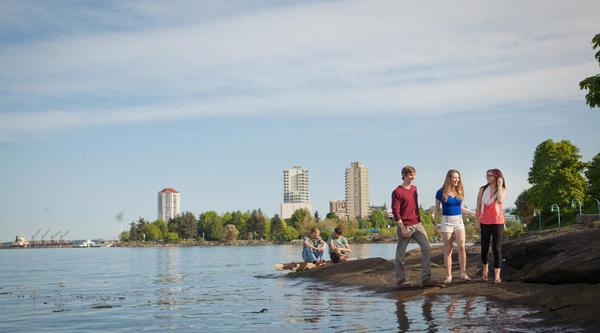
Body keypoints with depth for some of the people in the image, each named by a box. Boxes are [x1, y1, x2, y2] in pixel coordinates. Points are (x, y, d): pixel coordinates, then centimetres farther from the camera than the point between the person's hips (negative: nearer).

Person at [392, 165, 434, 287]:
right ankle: (400, 280, 11)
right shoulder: (397, 192, -9)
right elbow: (395, 212, -12)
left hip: (417, 224, 6)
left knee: (426, 248, -5)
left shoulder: (414, 188, 13)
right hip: (405, 226, -6)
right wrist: (402, 228, -16)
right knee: (400, 254, 2)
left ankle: (426, 278, -1)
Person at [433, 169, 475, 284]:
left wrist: (474, 213, 8)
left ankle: (463, 274, 0)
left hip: (459, 221, 3)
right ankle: (448, 276, 5)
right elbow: (436, 210, 1)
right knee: (448, 250, 0)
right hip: (446, 222, -3)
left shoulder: (460, 192, 5)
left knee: (461, 247, -8)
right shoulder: (441, 193, -6)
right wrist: (435, 225, -1)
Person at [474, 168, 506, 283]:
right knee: (484, 247, 7)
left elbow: (500, 200, -20)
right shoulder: (483, 189, 5)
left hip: (497, 222, -2)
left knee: (496, 248, -6)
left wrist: (499, 185, -11)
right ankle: (485, 268, 31)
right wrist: (477, 221, 0)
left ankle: (497, 275, -4)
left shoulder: (502, 189, 2)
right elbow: (478, 206, 6)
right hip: (484, 222, 2)